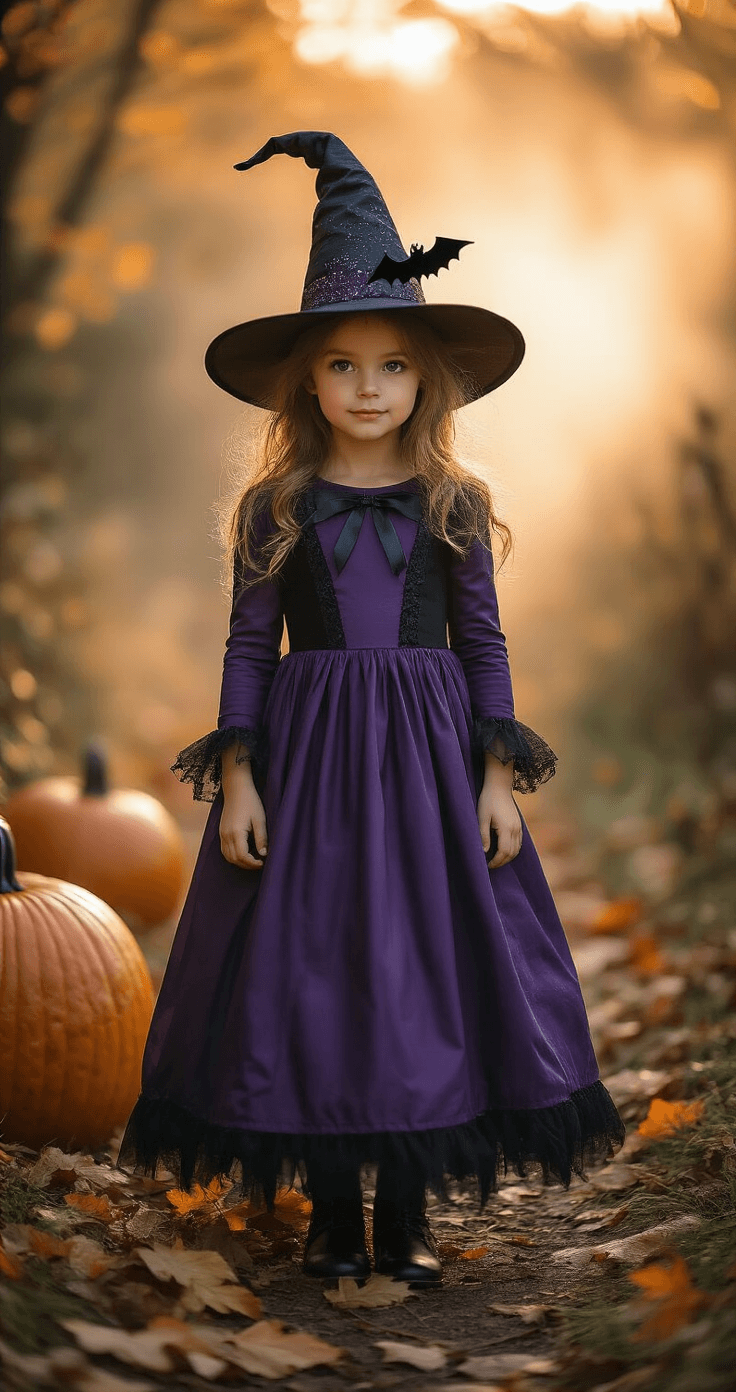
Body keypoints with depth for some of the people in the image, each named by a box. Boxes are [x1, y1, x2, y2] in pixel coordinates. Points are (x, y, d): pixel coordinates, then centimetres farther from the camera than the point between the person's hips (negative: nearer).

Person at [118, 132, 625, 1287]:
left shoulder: (456, 504, 5)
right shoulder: (275, 506, 2)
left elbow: (484, 642, 6)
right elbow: (249, 644, 2)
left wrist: (500, 777, -1)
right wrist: (237, 776, -6)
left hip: (429, 756, 1)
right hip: (307, 755, 0)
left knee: (426, 963, 2)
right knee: (308, 966, 2)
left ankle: (407, 1212, 16)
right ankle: (332, 1211, 17)